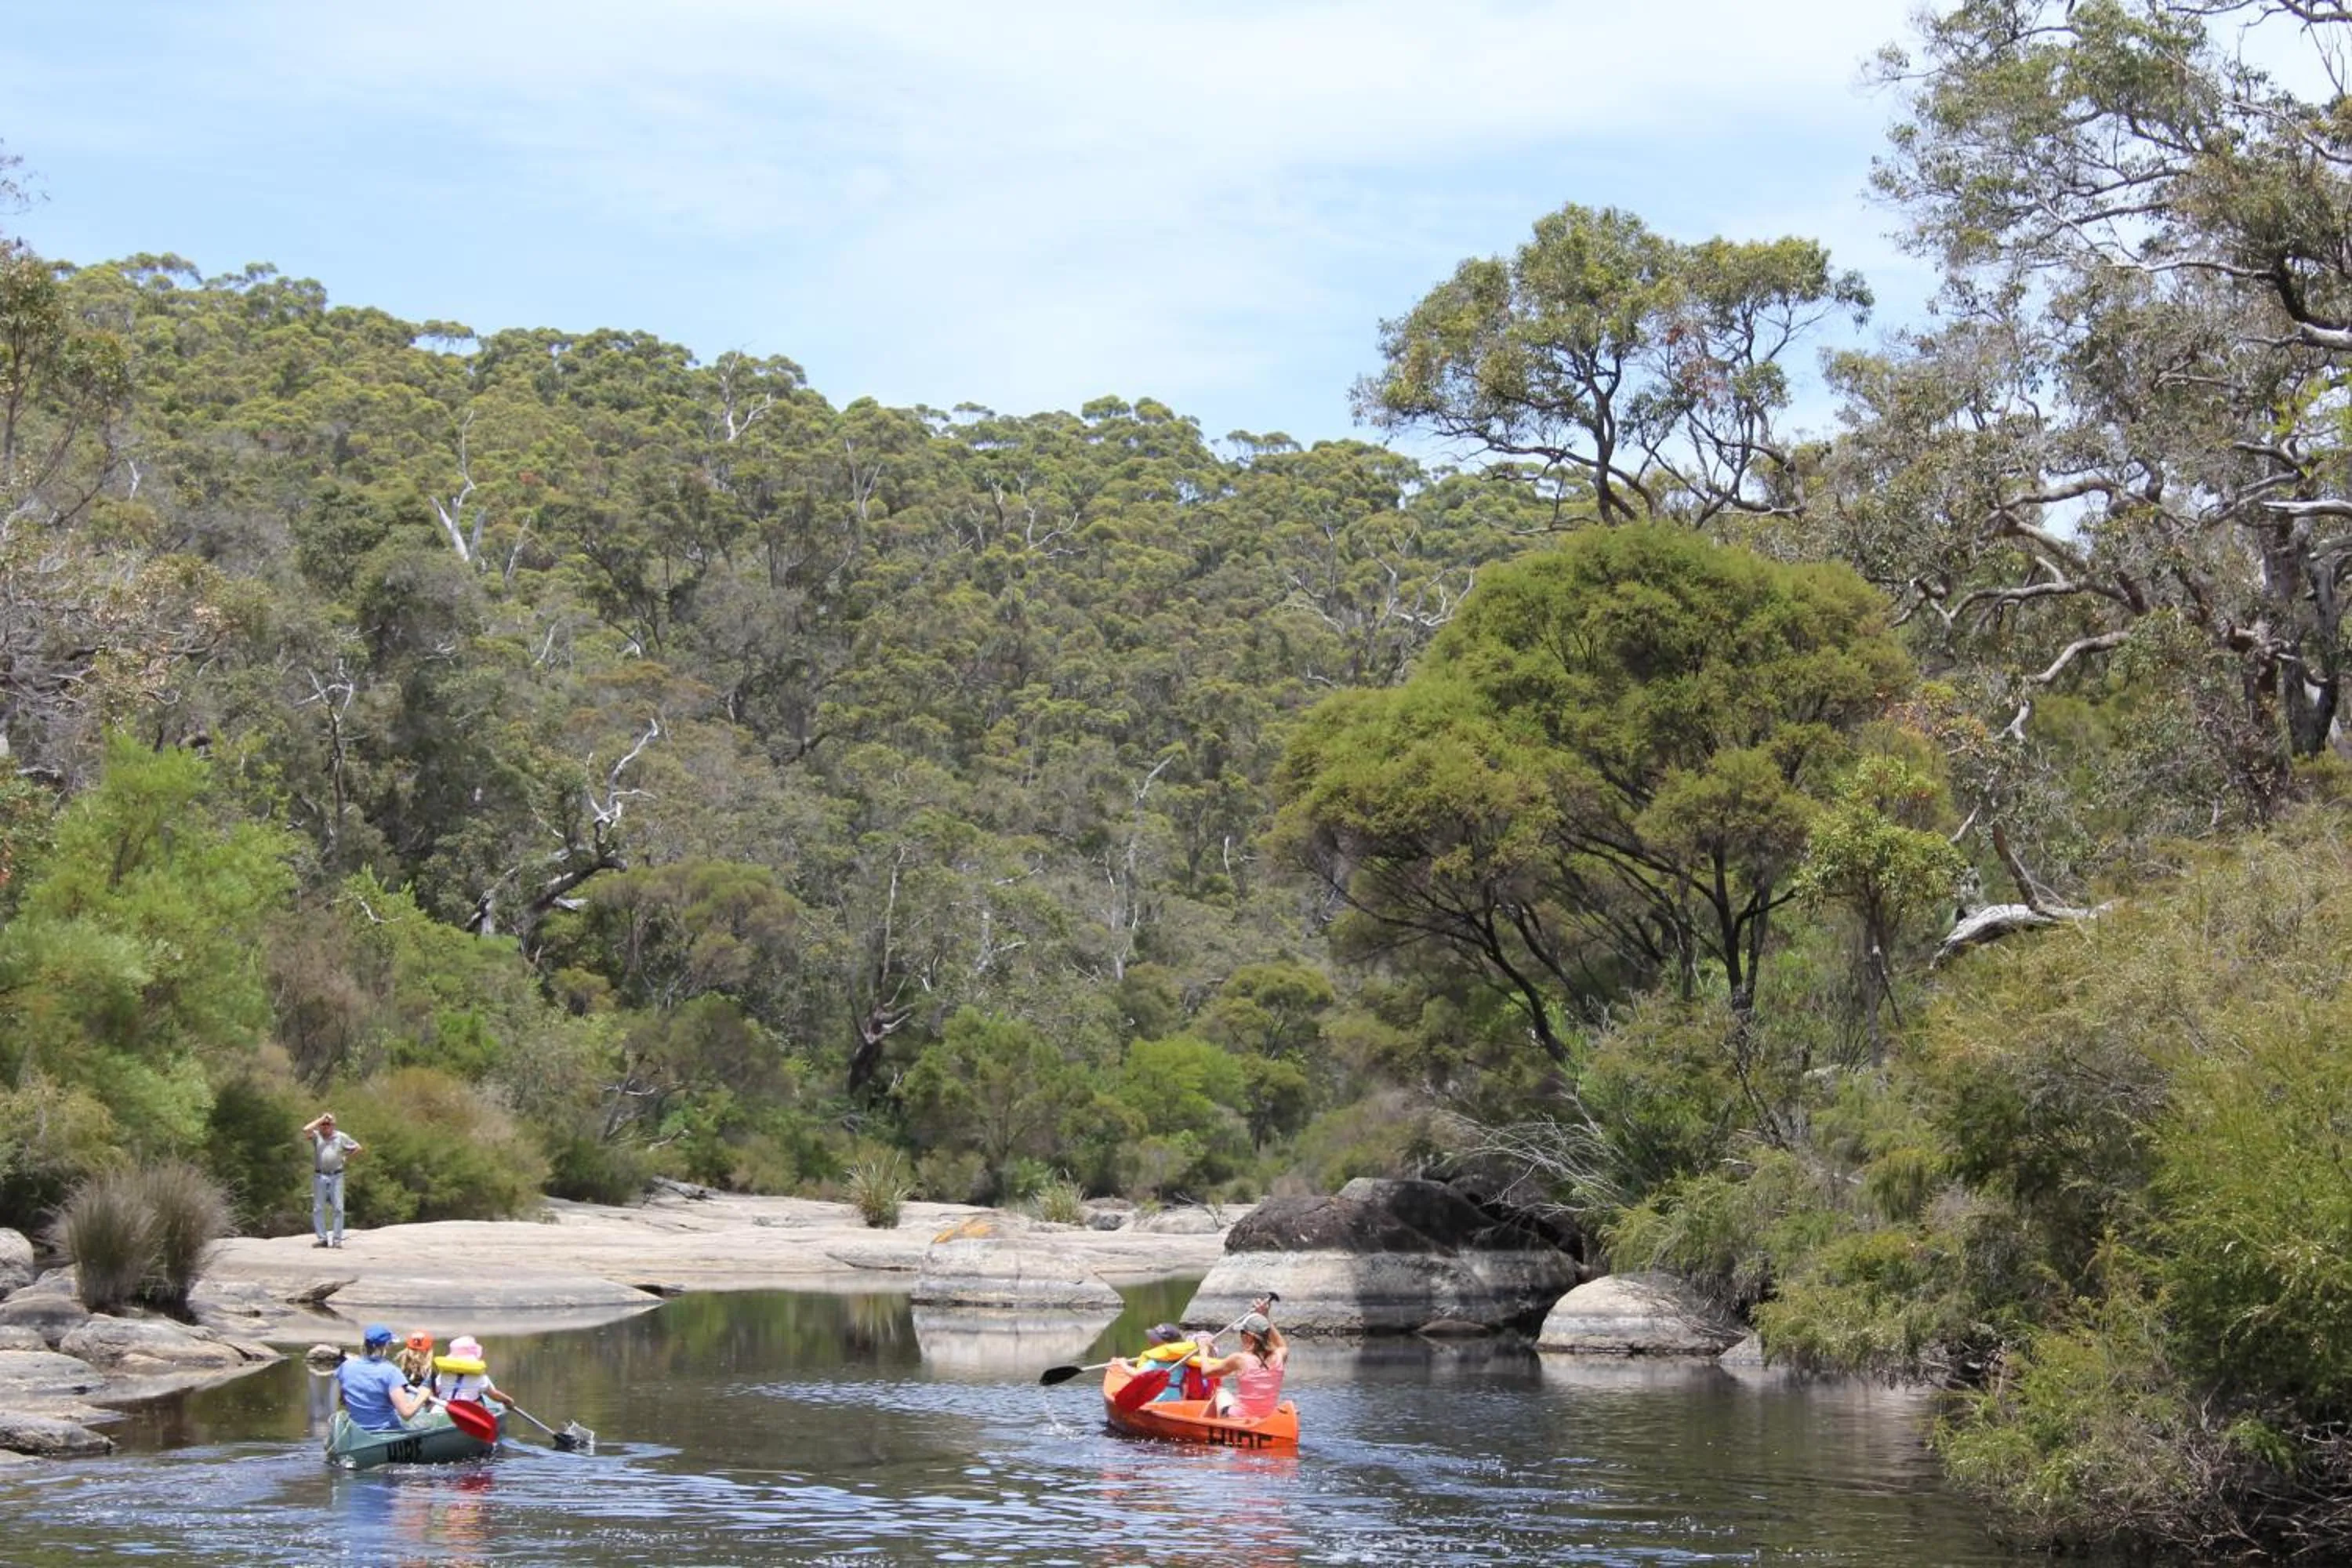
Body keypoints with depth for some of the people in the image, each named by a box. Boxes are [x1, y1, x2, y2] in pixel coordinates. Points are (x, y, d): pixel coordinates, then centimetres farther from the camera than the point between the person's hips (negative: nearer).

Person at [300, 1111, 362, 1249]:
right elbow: (306, 1130, -17)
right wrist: (321, 1119, -9)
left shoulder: (341, 1137, 7)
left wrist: (346, 1156, 5)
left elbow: (358, 1147, 15)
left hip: (336, 1176, 0)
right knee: (318, 1209, 0)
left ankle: (337, 1239, 0)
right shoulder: (316, 1136, 4)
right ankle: (322, 1238, 6)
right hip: (319, 1176, 0)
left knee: (338, 1208, -3)